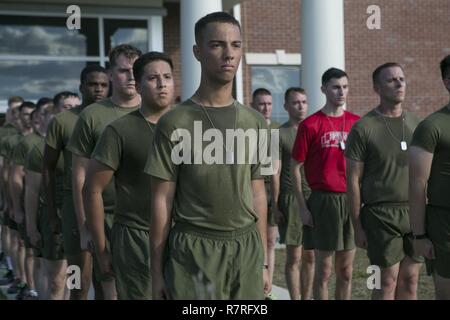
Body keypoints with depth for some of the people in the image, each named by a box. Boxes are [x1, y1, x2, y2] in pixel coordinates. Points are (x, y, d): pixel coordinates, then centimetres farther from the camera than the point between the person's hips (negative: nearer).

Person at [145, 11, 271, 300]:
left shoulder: (255, 123, 8)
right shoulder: (175, 123, -5)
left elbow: (257, 194, 12)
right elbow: (162, 201, -4)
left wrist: (264, 261, 11)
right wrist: (157, 271, -5)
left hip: (247, 249, 4)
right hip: (193, 251, -4)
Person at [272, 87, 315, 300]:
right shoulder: (280, 134, 1)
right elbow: (275, 172, -1)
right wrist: (275, 205, -6)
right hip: (291, 199, -4)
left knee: (310, 256, 8)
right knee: (294, 256, -2)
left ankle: (307, 297, 19)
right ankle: (295, 298, 5)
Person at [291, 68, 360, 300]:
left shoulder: (357, 122, 7)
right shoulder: (310, 125, -5)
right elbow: (295, 167, -2)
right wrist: (302, 207, -7)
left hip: (352, 200, 4)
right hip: (324, 201, -4)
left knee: (346, 272, 12)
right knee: (324, 271, 3)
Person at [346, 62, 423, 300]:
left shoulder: (415, 124, 10)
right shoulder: (363, 128, -5)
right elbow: (353, 180, -4)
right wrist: (357, 226, -6)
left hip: (415, 212, 4)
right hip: (382, 215, -4)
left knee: (410, 280, 7)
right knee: (387, 282, 0)